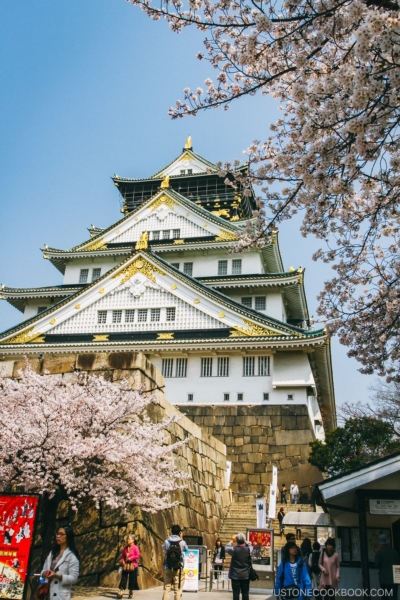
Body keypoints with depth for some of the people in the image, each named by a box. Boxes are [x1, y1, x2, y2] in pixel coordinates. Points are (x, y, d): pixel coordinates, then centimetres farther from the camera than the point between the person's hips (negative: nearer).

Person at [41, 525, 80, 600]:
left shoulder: (72, 556, -5)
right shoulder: (52, 553, 15)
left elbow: (73, 578, -10)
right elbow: (44, 570, 16)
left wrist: (57, 575, -20)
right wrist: (44, 573, -7)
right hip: (46, 594, 6)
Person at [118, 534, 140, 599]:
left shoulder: (135, 547, -8)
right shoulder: (125, 547, 8)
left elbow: (138, 556, -13)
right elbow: (123, 556, 12)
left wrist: (131, 558, -16)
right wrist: (122, 561, -7)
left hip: (132, 566, -4)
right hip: (125, 565, 4)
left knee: (132, 579, 3)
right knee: (123, 578, -3)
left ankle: (131, 592, 16)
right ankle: (121, 592, -6)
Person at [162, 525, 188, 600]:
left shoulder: (167, 542, -3)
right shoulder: (182, 542, -8)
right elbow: (186, 549, 12)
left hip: (167, 568, 2)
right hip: (178, 569, -2)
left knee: (166, 589, 7)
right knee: (177, 589, 6)